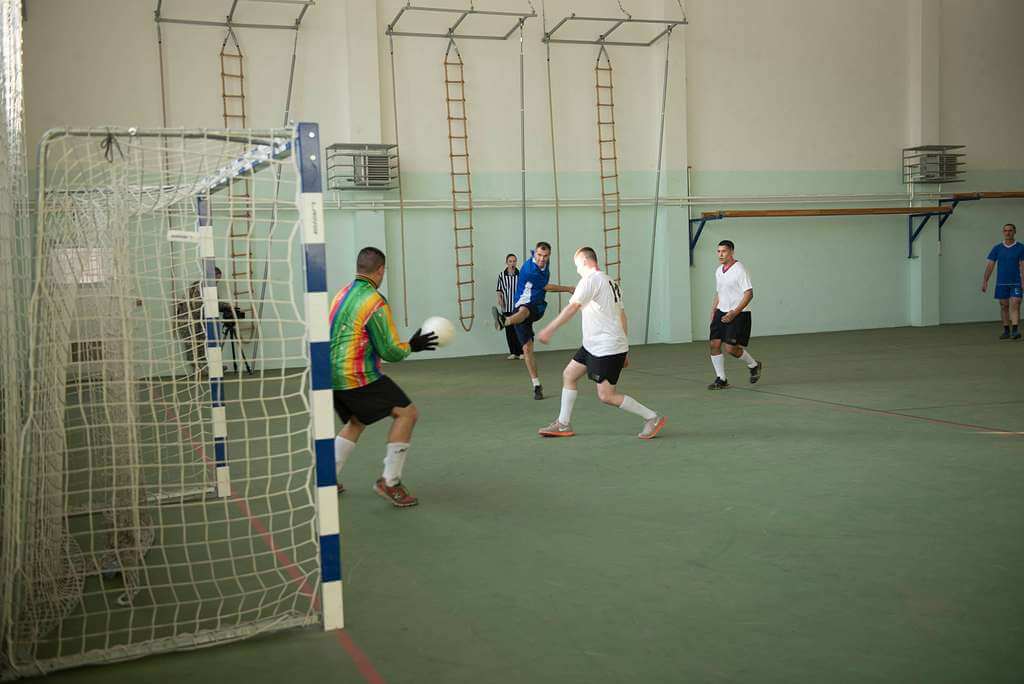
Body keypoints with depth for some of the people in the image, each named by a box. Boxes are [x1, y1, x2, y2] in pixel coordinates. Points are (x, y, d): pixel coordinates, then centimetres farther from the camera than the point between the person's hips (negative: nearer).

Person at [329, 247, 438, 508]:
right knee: (407, 412, -2)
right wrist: (413, 345, 4)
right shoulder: (375, 302, -14)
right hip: (357, 377, -9)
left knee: (356, 422, 27)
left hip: (332, 376, 9)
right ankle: (389, 481, -4)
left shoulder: (342, 294, 11)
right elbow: (390, 351, -13)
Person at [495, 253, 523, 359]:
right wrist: (500, 300, -7)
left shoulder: (520, 274, -4)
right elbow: (499, 291, 7)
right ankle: (513, 352, 14)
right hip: (507, 307, 2)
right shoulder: (502, 275, 2)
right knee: (509, 330, 6)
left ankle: (521, 352, 4)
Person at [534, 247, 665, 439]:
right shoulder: (611, 282, 16)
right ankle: (563, 424, 18)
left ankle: (652, 418, 1)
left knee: (606, 395, -8)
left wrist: (549, 330, -16)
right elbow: (622, 316, 17)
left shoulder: (590, 280, -12)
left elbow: (571, 308, -19)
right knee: (568, 375, 13)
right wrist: (623, 349, 20)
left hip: (607, 348, -10)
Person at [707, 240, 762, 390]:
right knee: (714, 344, -5)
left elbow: (749, 294, -16)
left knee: (731, 347, -12)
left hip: (738, 314, -7)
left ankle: (754, 365, 16)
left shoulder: (740, 270, -12)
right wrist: (713, 312, 14)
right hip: (721, 313, 7)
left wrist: (734, 313, -22)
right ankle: (721, 380, 5)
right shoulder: (718, 271, 12)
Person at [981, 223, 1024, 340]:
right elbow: (990, 265, 5)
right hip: (1001, 283, 3)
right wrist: (985, 281, -1)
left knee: (1015, 306, -11)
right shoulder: (997, 248, 6)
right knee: (1004, 307, 8)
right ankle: (1006, 331, 16)